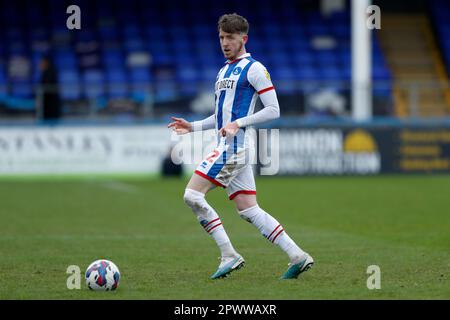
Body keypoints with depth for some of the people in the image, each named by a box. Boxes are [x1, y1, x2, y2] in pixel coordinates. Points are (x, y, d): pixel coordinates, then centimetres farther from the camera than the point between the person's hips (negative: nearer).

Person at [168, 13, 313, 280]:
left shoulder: (254, 69, -6)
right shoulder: (224, 71, 21)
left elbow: (273, 110, -11)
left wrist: (239, 124, -20)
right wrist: (193, 127, 16)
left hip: (236, 145, -9)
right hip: (226, 147, 9)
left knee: (193, 195, -12)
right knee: (249, 210, 5)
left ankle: (229, 255, -10)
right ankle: (297, 256, 5)